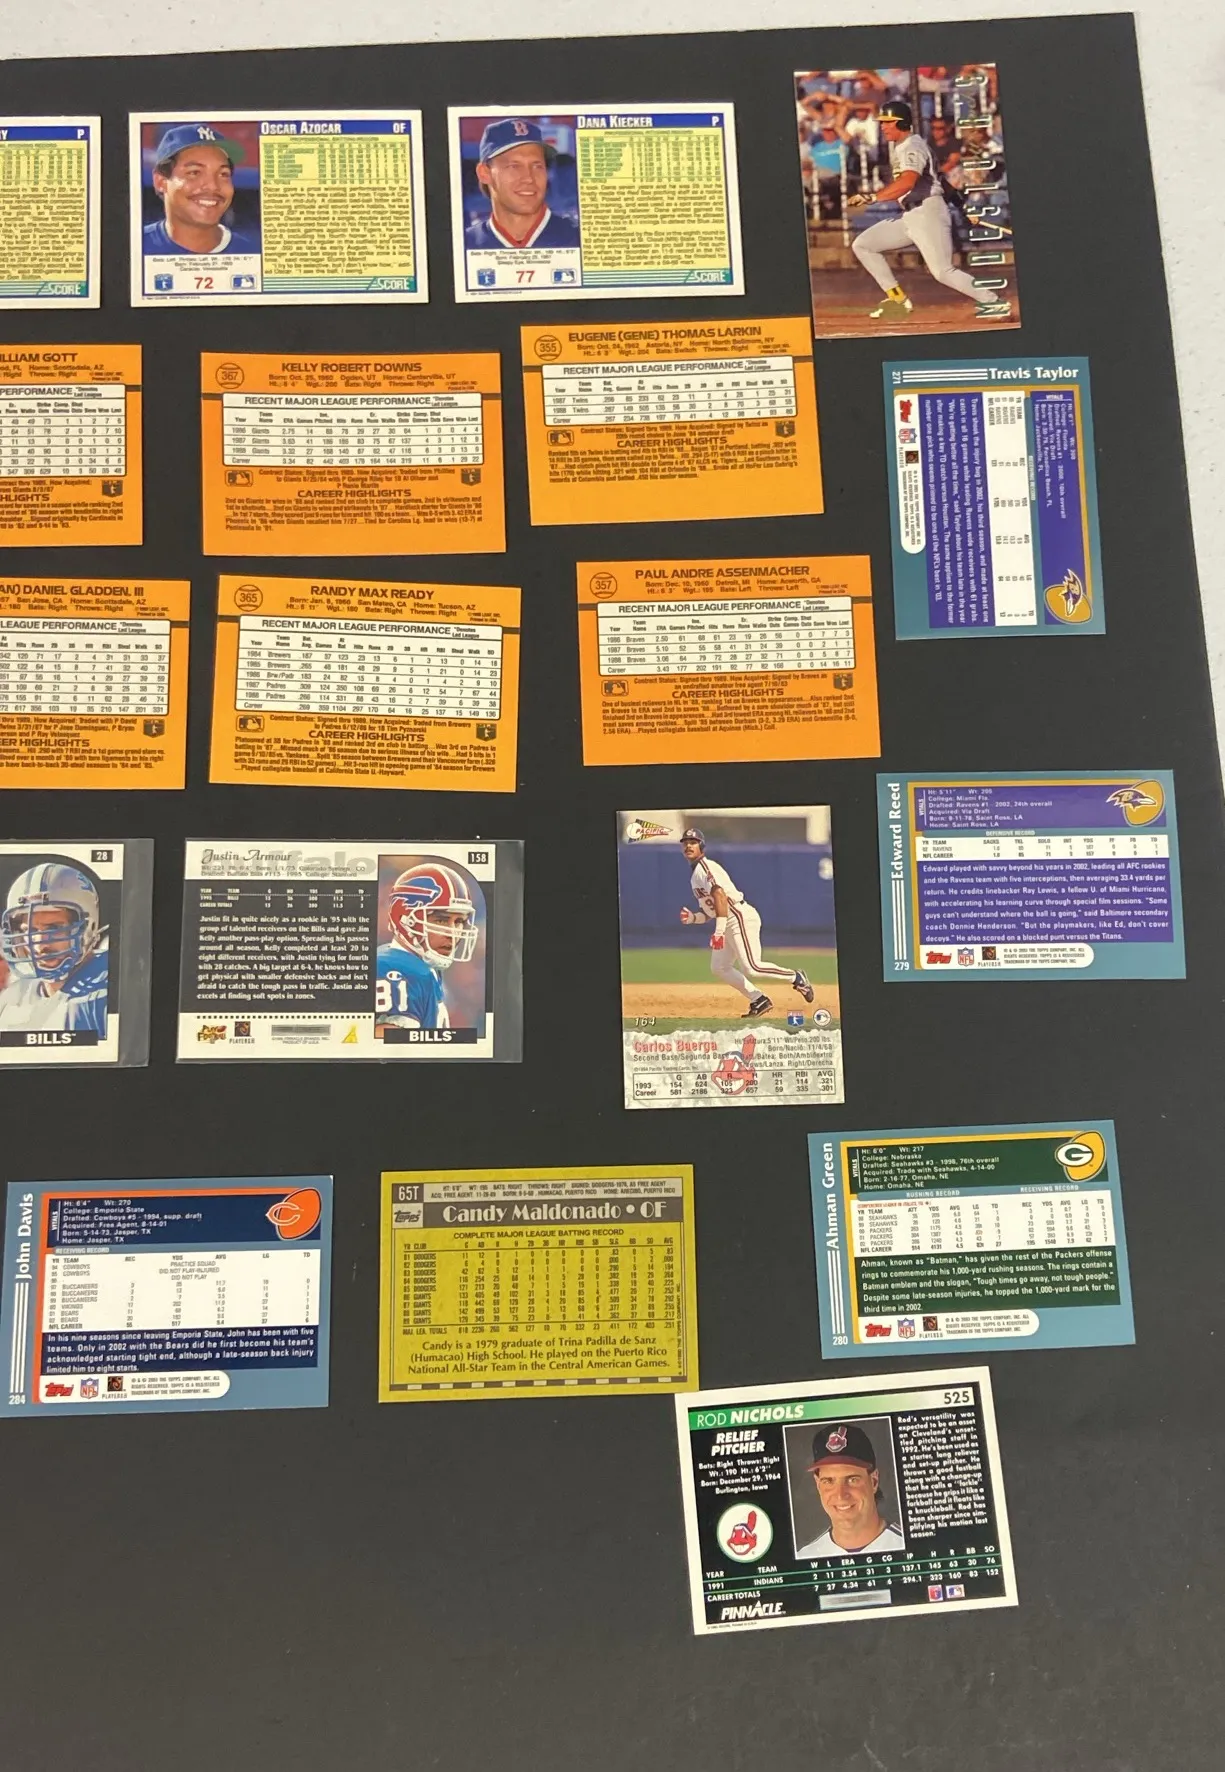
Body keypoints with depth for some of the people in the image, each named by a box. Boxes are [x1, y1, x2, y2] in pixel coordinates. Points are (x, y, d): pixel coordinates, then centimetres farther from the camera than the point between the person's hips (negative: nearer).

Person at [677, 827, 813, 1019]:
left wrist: (719, 931, -29)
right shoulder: (695, 875, 22)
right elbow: (709, 912, 23)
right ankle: (759, 1000, 9)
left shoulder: (705, 866, -8)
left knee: (751, 968, -17)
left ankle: (794, 976, 3)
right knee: (719, 968, 7)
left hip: (740, 917, -10)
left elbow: (720, 896, -24)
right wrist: (692, 918, 3)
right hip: (727, 924, 10)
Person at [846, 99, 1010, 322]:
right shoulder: (895, 145, 15)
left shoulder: (913, 147, -15)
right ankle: (897, 299, 5)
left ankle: (993, 303, -7)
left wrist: (871, 197, -41)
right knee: (862, 245, 4)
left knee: (943, 272, -18)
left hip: (929, 214, -10)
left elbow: (907, 182, -35)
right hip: (909, 217, 10)